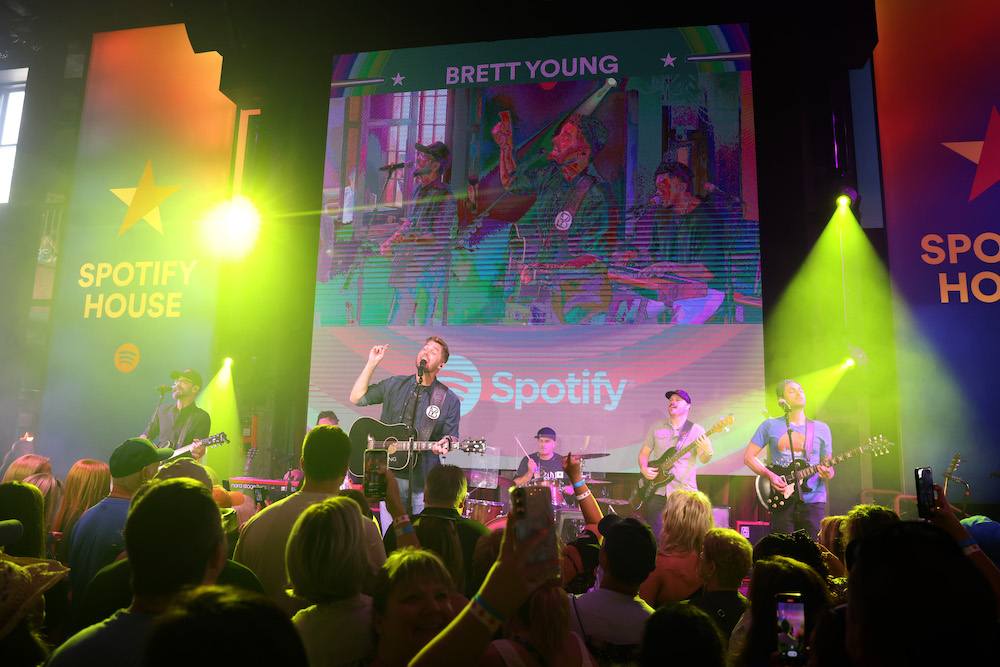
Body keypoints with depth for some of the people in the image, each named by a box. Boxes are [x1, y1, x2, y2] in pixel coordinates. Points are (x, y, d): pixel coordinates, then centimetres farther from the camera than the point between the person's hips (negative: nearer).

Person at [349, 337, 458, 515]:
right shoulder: (395, 385, 9)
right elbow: (357, 397, 7)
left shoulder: (449, 400, 1)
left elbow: (451, 436, 3)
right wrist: (372, 363, 2)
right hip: (389, 477, 2)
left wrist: (445, 443, -21)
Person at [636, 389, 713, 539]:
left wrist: (707, 452, -26)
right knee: (655, 538, 2)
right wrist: (644, 469, -4)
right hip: (657, 492, 2)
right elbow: (644, 453, 14)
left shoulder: (696, 430, 4)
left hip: (685, 492, -2)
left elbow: (703, 459, -4)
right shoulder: (656, 427, 12)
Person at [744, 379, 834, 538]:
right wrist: (769, 475, -10)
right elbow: (749, 457, 4)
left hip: (813, 501, 1)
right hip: (781, 501, -1)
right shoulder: (770, 425, 5)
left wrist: (827, 475, -10)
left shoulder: (821, 429, 10)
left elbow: (828, 465, 13)